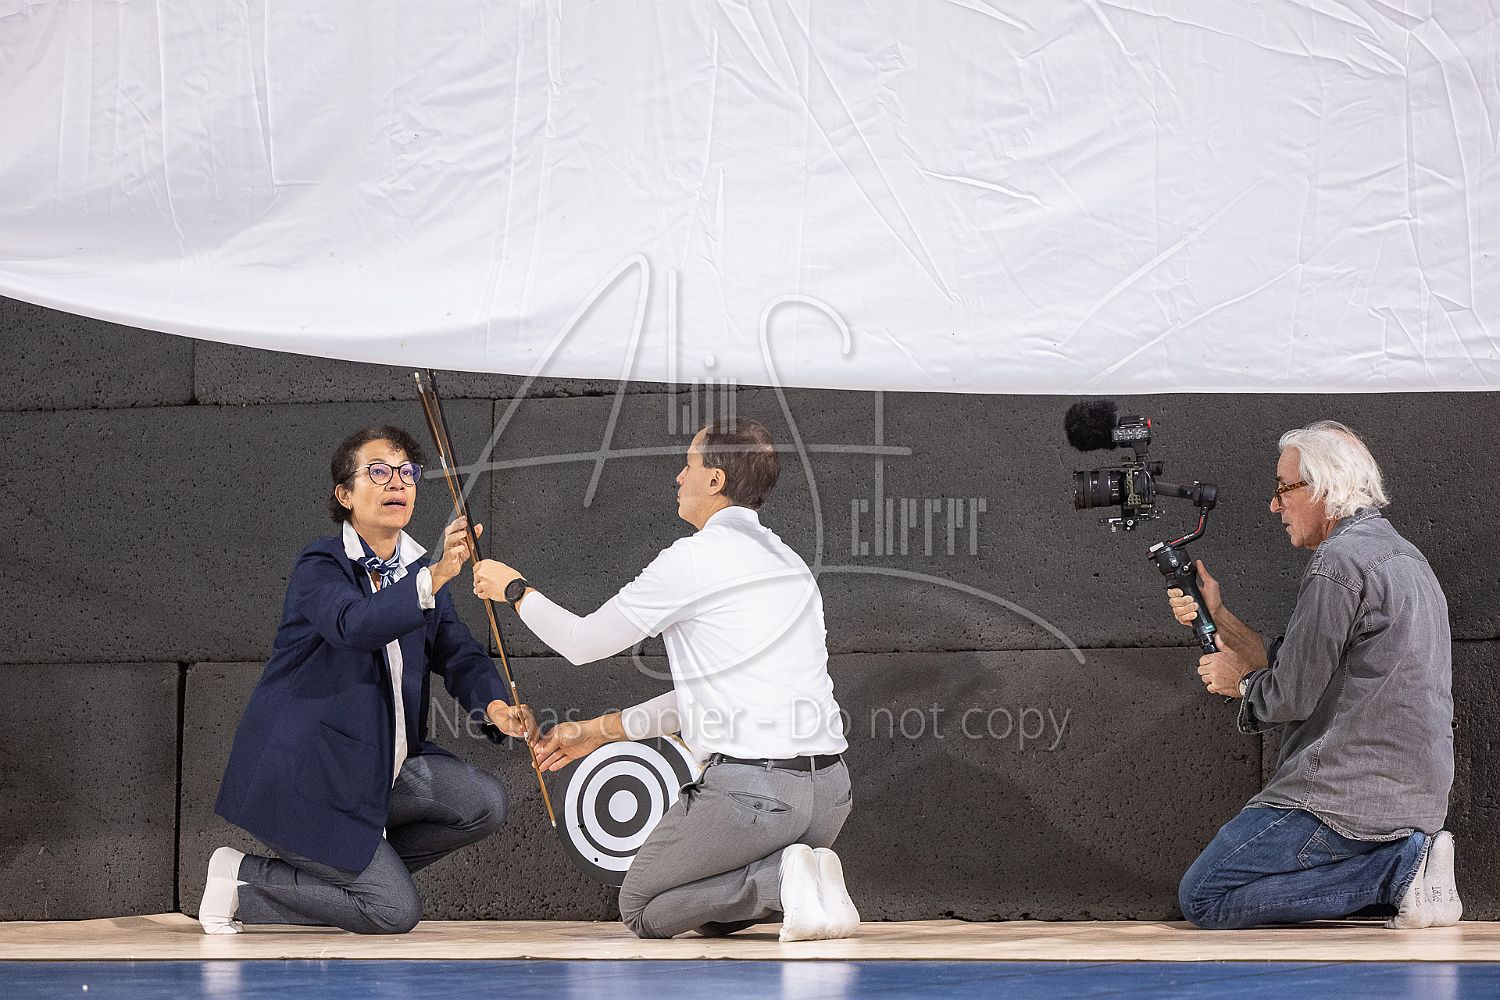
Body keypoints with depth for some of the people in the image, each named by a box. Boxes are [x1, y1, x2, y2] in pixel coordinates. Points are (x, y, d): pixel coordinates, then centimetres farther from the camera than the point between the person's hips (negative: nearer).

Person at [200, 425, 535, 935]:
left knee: (484, 802, -8)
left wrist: (493, 706, -19)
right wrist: (434, 579, -48)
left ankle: (355, 865, 9)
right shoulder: (319, 566, -14)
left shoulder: (416, 568, 9)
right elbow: (353, 624, -35)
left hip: (379, 768, 8)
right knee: (395, 910, -13)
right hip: (303, 775, -8)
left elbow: (458, 654, 3)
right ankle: (240, 880, 4)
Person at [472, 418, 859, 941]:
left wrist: (515, 589, 21)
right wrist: (600, 730, 30)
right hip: (830, 790, 8)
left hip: (751, 789, -8)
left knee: (642, 910, 11)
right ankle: (797, 873, -2)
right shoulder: (790, 563, 17)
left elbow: (582, 643, 2)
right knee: (709, 917, 27)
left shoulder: (695, 558, -8)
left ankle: (778, 877, -12)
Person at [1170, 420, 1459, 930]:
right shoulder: (1400, 554, 17)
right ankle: (1406, 852, 4)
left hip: (1351, 797, -10)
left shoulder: (1338, 565, -15)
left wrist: (1241, 681, 7)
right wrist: (1218, 617, 15)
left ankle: (1399, 868, -10)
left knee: (1203, 898, -7)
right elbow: (1301, 669, 17)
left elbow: (1292, 695, -13)